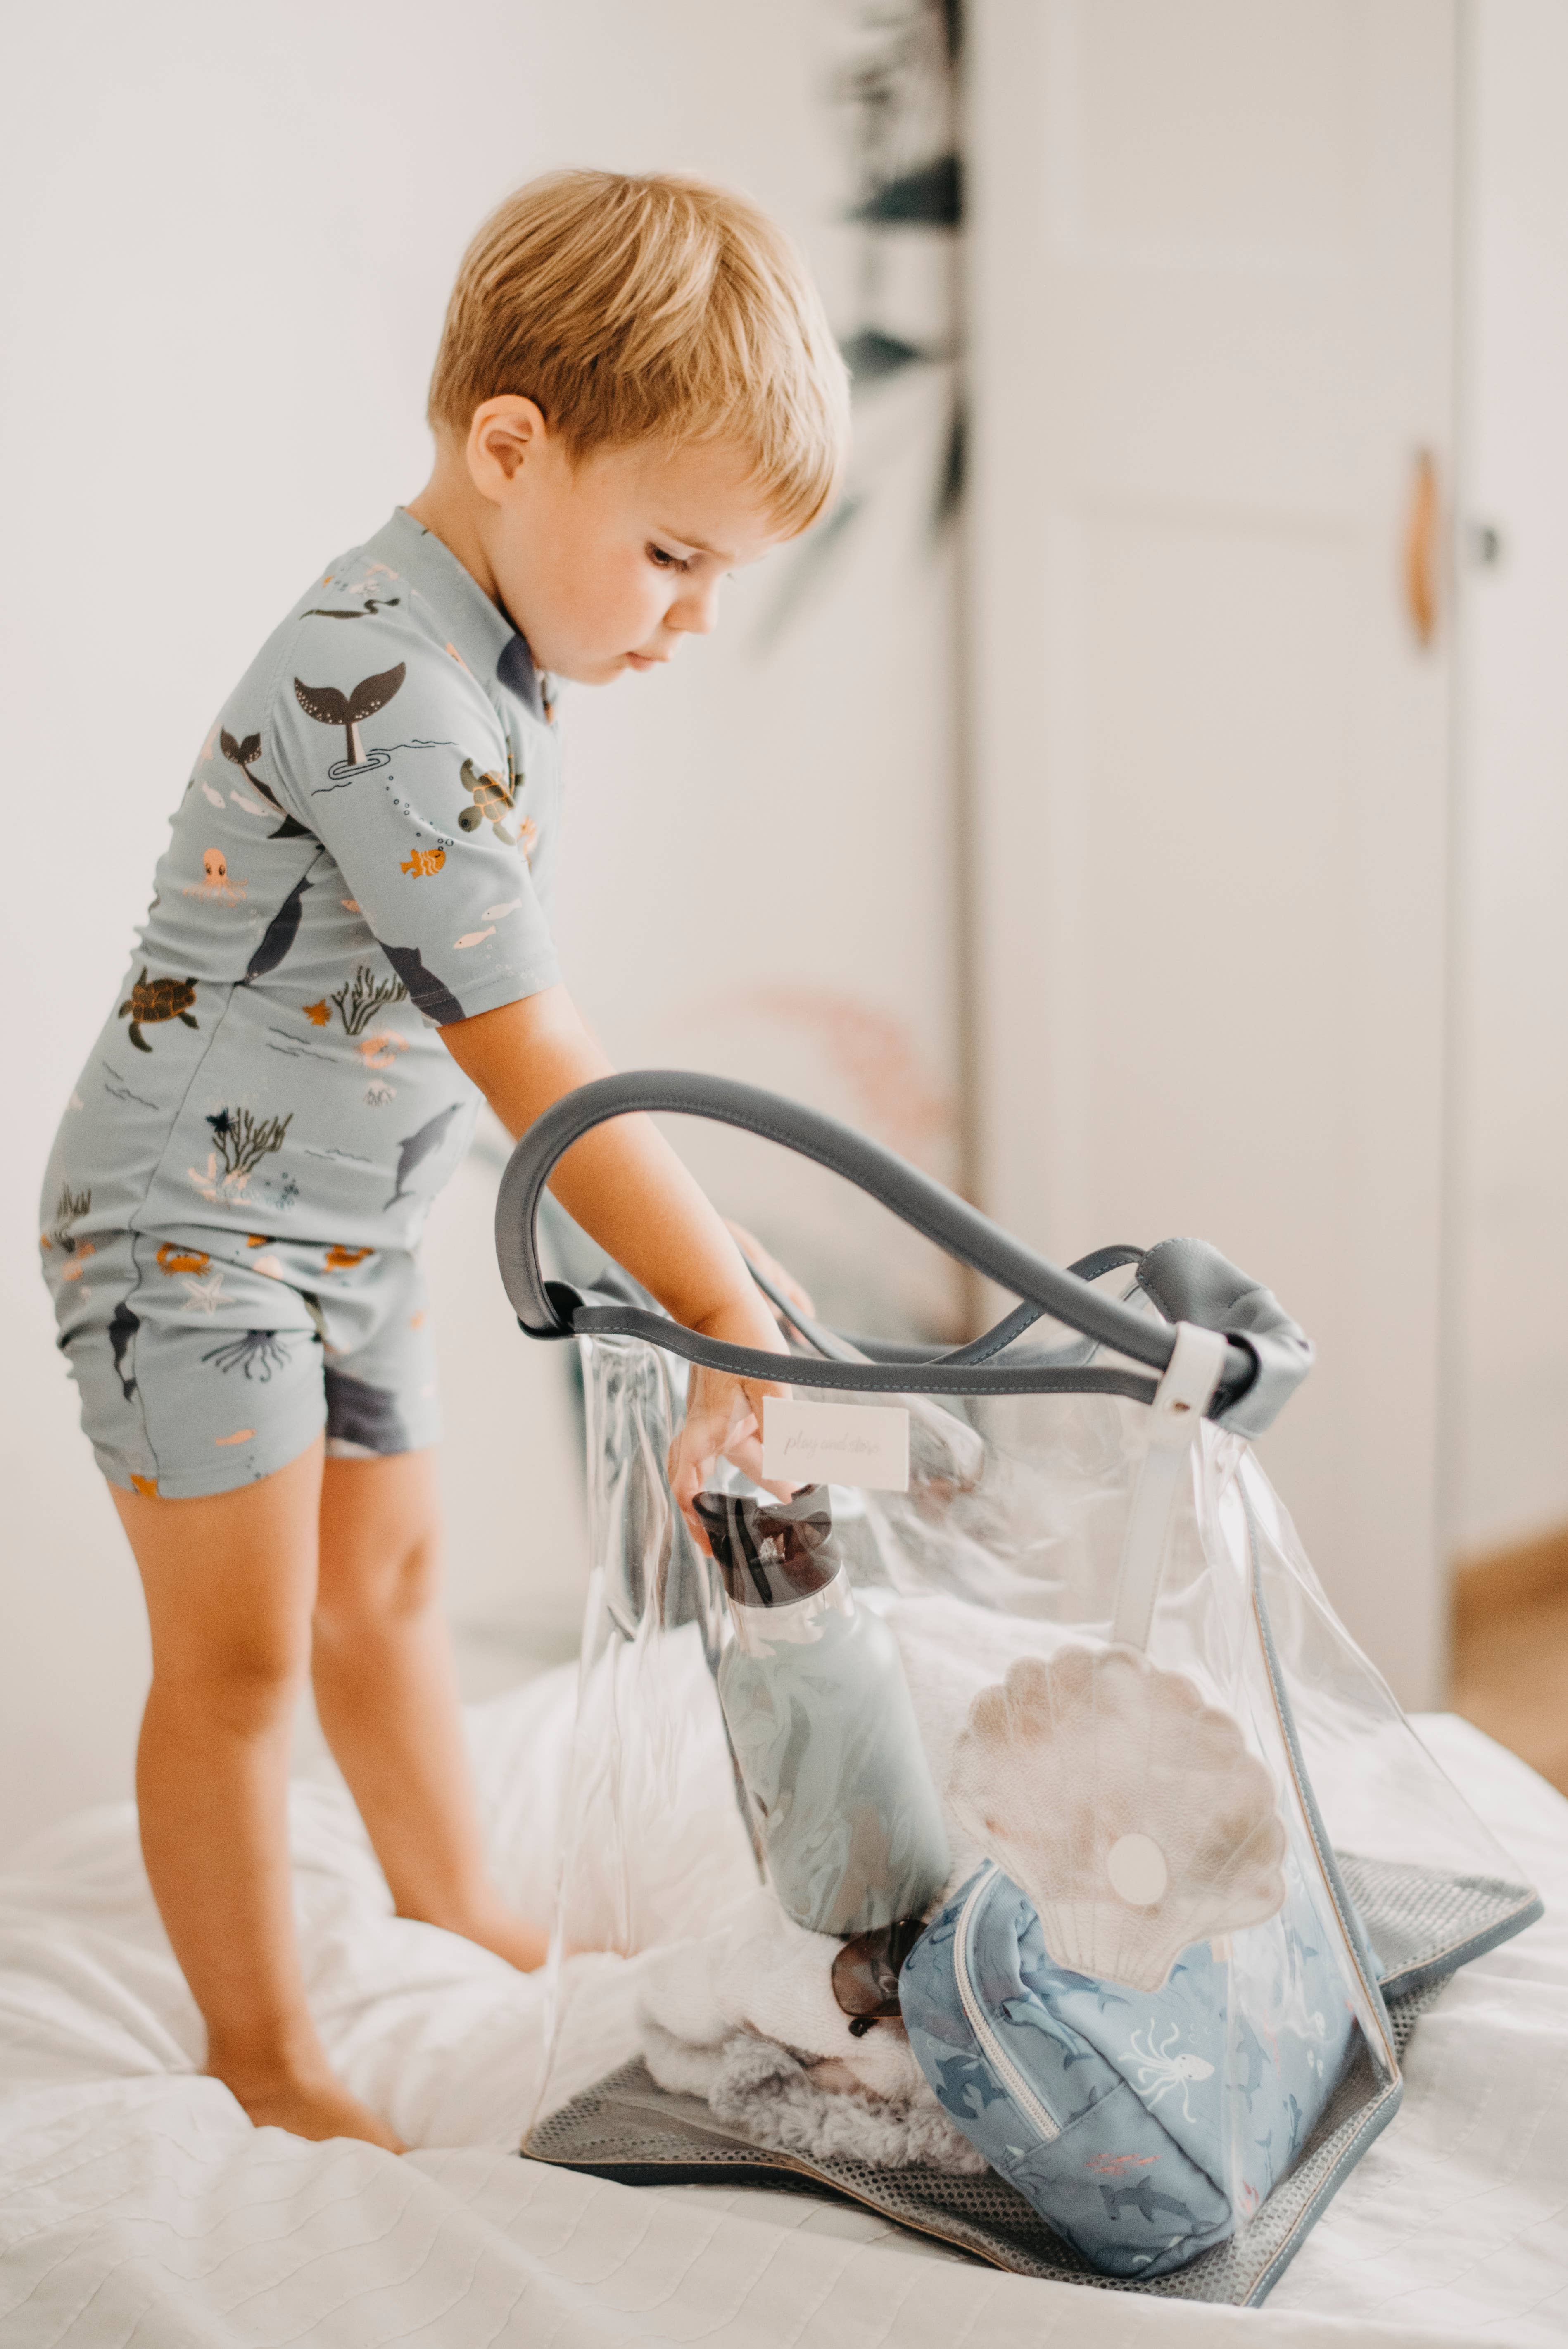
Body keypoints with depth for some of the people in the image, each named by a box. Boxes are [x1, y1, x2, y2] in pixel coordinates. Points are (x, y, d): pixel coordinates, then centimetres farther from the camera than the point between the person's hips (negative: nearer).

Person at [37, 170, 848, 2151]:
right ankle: (264, 2059, 13)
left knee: (386, 1580, 20)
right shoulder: (389, 693, -29)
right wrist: (733, 1315, -27)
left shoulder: (475, 650, 2)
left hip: (345, 1225, 10)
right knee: (240, 1651, -2)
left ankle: (456, 1919, 38)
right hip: (186, 1221, -9)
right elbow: (528, 1057, -30)